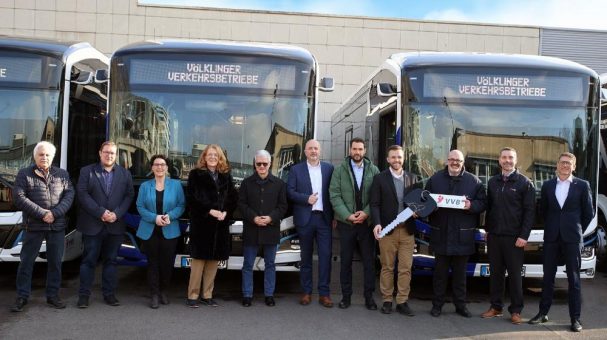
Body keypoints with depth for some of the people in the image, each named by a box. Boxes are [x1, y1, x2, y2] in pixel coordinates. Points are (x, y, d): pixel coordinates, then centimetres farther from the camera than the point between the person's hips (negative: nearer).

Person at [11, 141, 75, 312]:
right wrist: (42, 213, -15)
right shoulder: (24, 174, 2)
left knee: (55, 261, 8)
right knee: (26, 261, 4)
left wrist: (55, 213, -15)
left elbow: (69, 195, 0)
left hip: (57, 225, 2)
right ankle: (22, 296, 15)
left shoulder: (62, 174, 9)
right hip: (33, 226, -2)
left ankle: (53, 295, 19)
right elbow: (19, 197, -8)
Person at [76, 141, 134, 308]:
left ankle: (109, 294, 16)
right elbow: (83, 195, -6)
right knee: (89, 260, 3)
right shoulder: (87, 171, 3)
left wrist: (117, 214, -11)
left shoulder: (125, 174, 10)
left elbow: (129, 196, 3)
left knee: (111, 260, 9)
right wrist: (101, 212, -14)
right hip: (92, 225, -2)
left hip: (115, 225, 2)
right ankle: (84, 294, 10)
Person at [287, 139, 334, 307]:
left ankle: (324, 293, 4)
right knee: (306, 257, 8)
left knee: (325, 256, -3)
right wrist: (306, 199, -14)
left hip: (324, 218, 1)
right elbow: (290, 192, -1)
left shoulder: (329, 168, 8)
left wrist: (335, 216, -1)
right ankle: (306, 292, 17)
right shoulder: (296, 169, 5)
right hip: (305, 218, 0)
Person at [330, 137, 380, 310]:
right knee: (346, 261, 7)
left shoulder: (373, 170, 3)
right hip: (346, 222, 0)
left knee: (369, 261, 4)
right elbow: (335, 195, -3)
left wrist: (366, 213, -14)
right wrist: (347, 215, -13)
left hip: (367, 222, 0)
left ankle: (369, 296, 14)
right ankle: (346, 296, 17)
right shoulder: (340, 170, 3)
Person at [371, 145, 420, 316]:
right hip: (387, 230, -2)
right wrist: (377, 223, -16)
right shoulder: (380, 178, 2)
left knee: (406, 268, 3)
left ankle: (402, 301, 11)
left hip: (407, 230, 2)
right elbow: (375, 204, -2)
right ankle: (387, 300, 15)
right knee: (387, 268, 5)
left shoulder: (413, 178, 10)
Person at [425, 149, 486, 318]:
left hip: (463, 235, 0)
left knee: (460, 273, 9)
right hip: (441, 233, 0)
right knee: (440, 272, 7)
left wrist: (471, 205, -16)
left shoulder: (474, 181, 4)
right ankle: (437, 304, 16)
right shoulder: (435, 179, 6)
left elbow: (483, 202, 3)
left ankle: (460, 305, 20)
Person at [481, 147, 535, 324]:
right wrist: (488, 229, 10)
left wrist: (524, 236, -12)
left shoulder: (524, 183, -2)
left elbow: (530, 211, -6)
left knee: (515, 274, 2)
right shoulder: (492, 182, 11)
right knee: (495, 273, 9)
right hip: (494, 235, 4)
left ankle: (516, 311, 10)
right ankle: (495, 307, 18)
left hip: (514, 237, -4)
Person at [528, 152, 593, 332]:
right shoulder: (547, 185, 7)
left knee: (574, 279, 3)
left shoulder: (582, 185, 0)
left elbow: (588, 213, 4)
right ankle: (543, 313, 17)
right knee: (548, 277, 9)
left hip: (572, 239, -2)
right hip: (551, 238, 3)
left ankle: (575, 318, 8)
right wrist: (552, 227, 10)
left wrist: (577, 230, 5)